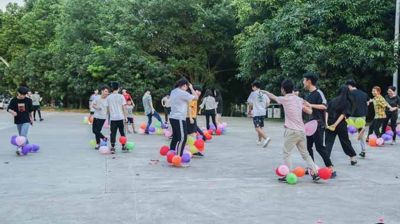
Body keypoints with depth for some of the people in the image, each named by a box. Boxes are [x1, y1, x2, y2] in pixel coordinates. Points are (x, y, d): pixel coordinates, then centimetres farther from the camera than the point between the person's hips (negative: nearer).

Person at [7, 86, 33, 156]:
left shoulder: (28, 100, -4)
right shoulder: (14, 100, -5)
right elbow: (9, 109, -8)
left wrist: (31, 119, 15)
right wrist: (12, 112, -30)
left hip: (26, 121, -3)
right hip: (18, 121, 3)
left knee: (23, 135, -17)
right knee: (21, 135, 13)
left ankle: (19, 149, -24)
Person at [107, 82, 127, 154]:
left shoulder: (108, 97, 3)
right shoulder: (121, 96, -4)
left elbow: (108, 108, 7)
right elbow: (123, 107, -5)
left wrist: (108, 117, 17)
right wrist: (125, 117, 2)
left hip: (112, 118, 1)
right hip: (120, 117, -1)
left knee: (113, 133, 4)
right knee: (122, 133, 11)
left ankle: (113, 148, -2)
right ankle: (123, 147, 16)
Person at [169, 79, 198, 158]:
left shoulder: (173, 92, 11)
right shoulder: (183, 93, -15)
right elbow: (196, 97, -9)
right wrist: (191, 88, 4)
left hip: (173, 118, 9)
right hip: (179, 119, -9)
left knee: (175, 137, 16)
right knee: (183, 138, -7)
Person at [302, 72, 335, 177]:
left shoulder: (318, 93, -11)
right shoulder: (308, 95, 14)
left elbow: (324, 106, -23)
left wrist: (310, 105, -24)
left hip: (318, 124, -9)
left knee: (319, 147, -10)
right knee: (308, 146, 10)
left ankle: (331, 169, -5)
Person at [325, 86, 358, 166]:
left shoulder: (333, 100, 7)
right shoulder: (347, 102, 1)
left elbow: (327, 112, -3)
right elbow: (343, 114, -11)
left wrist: (326, 122, -7)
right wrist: (335, 125, -15)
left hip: (330, 124, 1)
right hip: (341, 125, -1)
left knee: (328, 142, 1)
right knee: (345, 141, 15)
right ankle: (353, 157, 28)